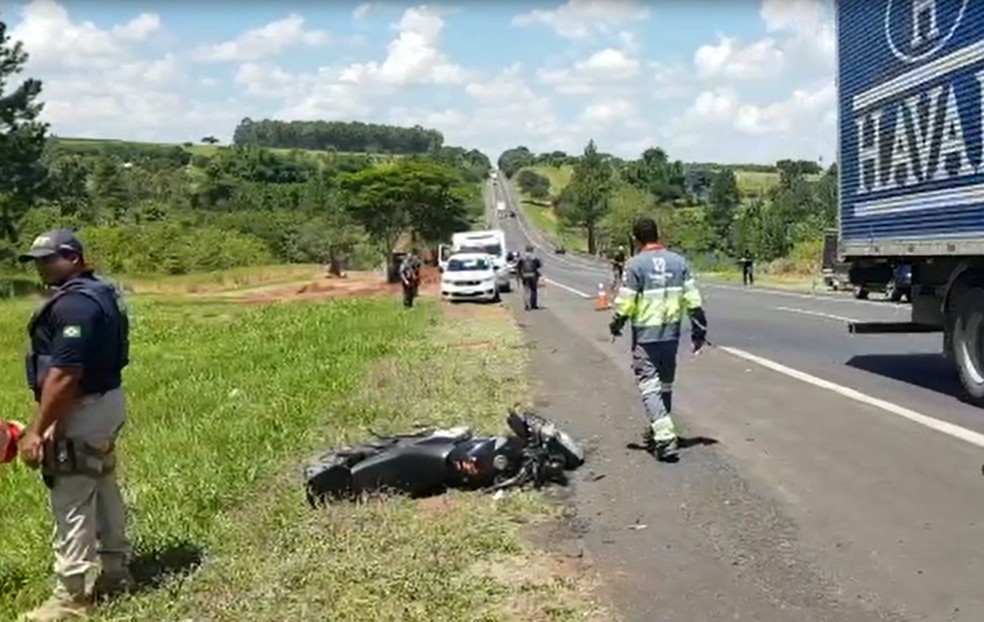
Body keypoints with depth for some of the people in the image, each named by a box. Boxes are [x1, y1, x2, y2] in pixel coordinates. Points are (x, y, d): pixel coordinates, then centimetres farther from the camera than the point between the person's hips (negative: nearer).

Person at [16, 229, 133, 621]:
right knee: (103, 491, 19)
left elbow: (64, 374, -26)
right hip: (106, 402, 11)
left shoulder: (74, 303, -21)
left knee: (72, 505, -2)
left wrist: (37, 429, -22)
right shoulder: (100, 293, 11)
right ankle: (116, 572, 31)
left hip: (83, 411, -11)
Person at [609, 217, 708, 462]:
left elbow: (625, 303, -10)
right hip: (671, 332, 5)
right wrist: (699, 329, 11)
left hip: (645, 334, -5)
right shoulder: (678, 261, 3)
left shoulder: (635, 264, -11)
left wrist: (616, 325, 8)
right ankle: (657, 430, 31)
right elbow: (692, 299, 3)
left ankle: (665, 437, -16)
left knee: (649, 384, -4)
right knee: (666, 384, 18)